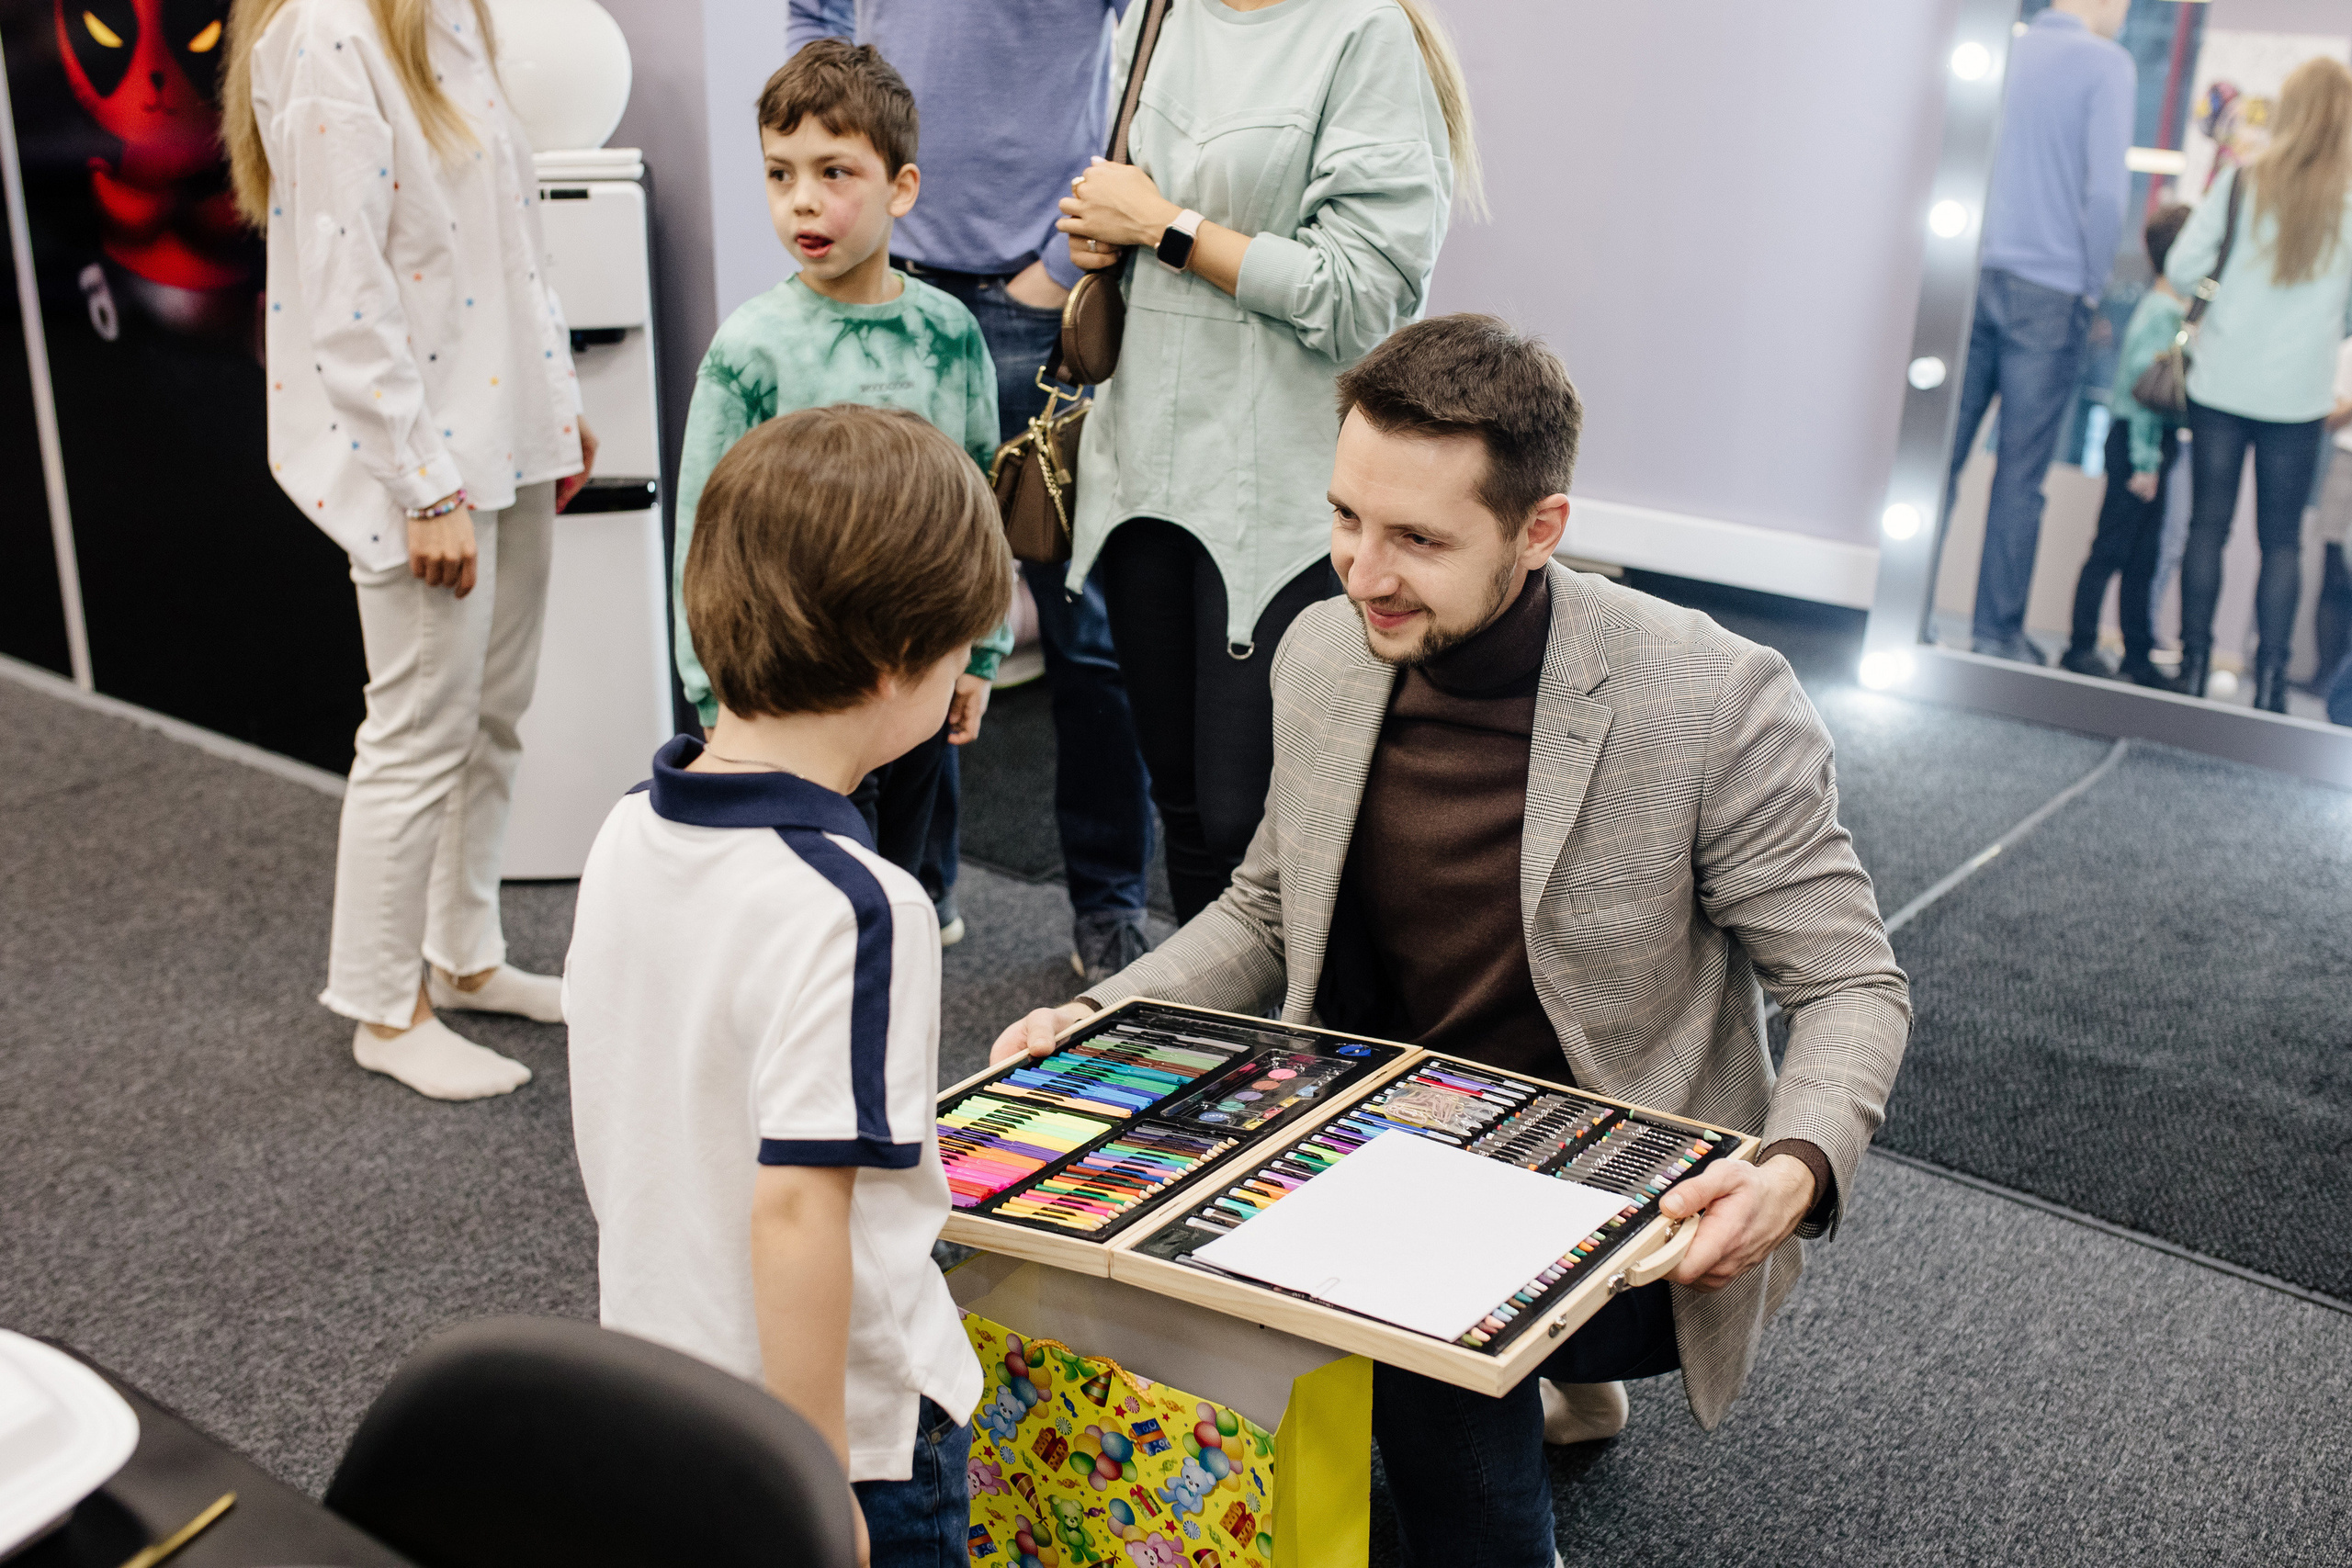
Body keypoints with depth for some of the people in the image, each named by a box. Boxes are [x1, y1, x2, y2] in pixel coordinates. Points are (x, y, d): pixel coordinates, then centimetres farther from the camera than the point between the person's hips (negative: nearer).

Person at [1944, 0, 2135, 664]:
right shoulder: (2105, 64, -5)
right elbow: (2106, 189, -14)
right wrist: (2092, 284, -1)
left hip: (1971, 281, 4)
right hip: (2047, 296, -4)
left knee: (1941, 456, 4)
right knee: (2020, 477, 2)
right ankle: (1997, 633, 7)